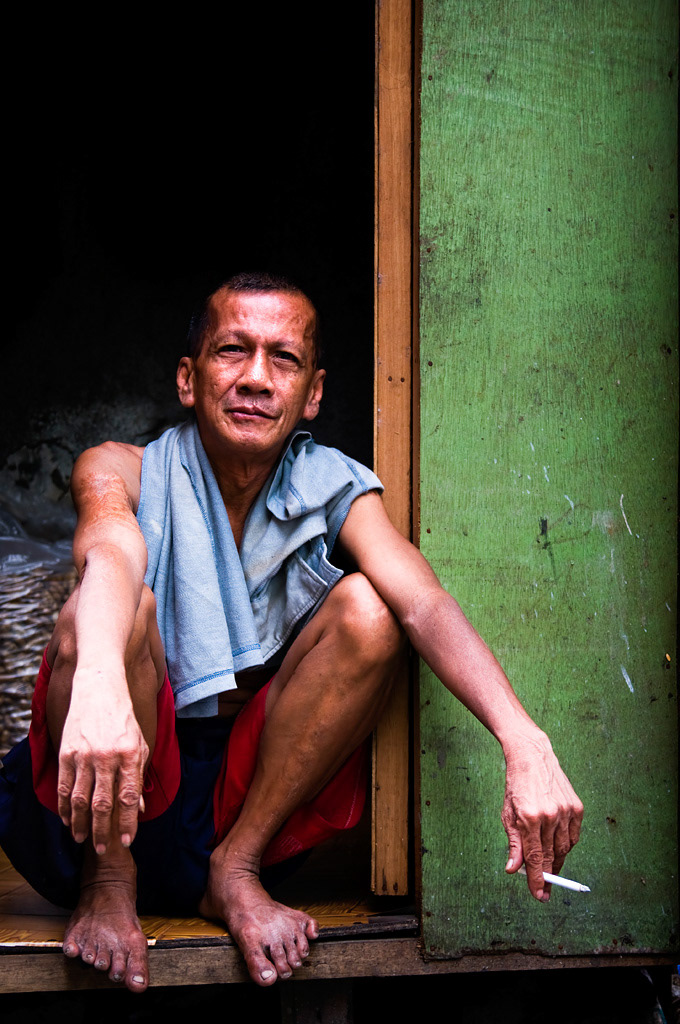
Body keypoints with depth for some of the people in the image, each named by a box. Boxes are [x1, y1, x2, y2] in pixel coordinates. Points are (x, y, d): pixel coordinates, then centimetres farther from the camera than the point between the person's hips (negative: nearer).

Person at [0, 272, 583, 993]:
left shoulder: (334, 491, 1)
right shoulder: (123, 469, -6)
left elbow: (424, 603, -19)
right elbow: (112, 551, -32)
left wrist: (525, 745, -38)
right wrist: (99, 681, -58)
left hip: (255, 790, 3)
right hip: (109, 800, -2)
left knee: (365, 609, -18)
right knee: (120, 609, -30)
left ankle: (236, 869, -10)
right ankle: (107, 883, -12)